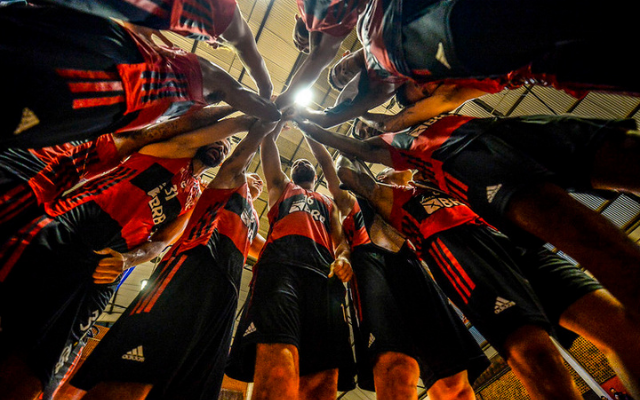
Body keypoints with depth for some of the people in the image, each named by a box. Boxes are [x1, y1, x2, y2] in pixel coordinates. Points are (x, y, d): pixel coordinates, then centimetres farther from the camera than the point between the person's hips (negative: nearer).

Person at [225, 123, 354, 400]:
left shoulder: (329, 204, 39)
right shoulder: (281, 188, 37)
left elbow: (341, 240, 24)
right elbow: (268, 144, 35)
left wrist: (343, 258, 2)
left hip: (324, 273, 2)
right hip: (280, 263, -2)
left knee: (322, 376, -17)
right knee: (276, 356, -29)